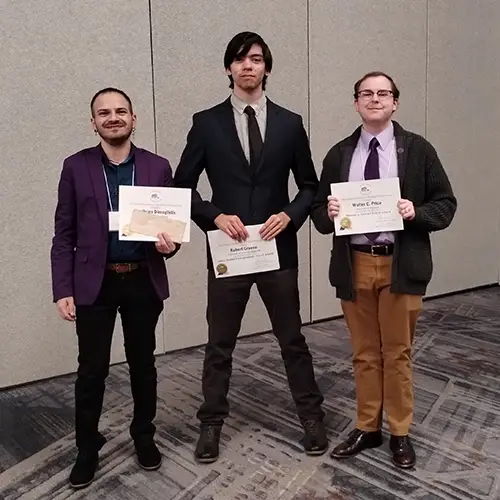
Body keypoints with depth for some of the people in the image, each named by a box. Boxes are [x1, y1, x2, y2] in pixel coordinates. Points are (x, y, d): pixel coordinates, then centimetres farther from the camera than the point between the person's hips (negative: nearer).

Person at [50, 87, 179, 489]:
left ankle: (144, 436, 34)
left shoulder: (158, 167, 3)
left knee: (143, 364, 14)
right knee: (92, 369, 6)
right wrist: (63, 290, -7)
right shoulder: (76, 167, 0)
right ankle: (88, 449, 25)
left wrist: (169, 243, -16)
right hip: (94, 283, -1)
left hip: (144, 282, 1)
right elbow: (64, 235, 0)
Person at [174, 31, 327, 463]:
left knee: (293, 340, 13)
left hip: (278, 249, 1)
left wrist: (290, 215, -10)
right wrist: (215, 217, -13)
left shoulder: (290, 123, 4)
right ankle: (211, 423, 27)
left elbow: (310, 185, 9)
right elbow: (182, 185, 2)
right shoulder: (207, 123, 0)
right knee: (219, 345, 10)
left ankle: (312, 417, 30)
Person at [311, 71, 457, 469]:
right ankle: (367, 428, 27)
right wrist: (328, 213, -14)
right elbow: (319, 210, 9)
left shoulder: (418, 149, 2)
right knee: (364, 353, 12)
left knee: (397, 352, 7)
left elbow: (446, 204, 1)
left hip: (401, 265, -2)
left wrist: (416, 213, -18)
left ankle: (400, 433, 24)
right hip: (355, 265, 2)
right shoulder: (339, 154, 8)